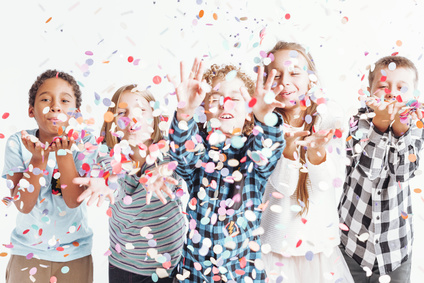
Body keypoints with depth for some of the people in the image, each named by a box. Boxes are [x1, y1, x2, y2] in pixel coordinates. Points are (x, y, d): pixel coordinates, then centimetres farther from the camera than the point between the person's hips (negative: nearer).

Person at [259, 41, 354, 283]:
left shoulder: (328, 117, -8)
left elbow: (329, 183, -11)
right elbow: (281, 189, -17)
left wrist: (317, 153, -30)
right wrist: (289, 150, -34)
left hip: (320, 236, 2)